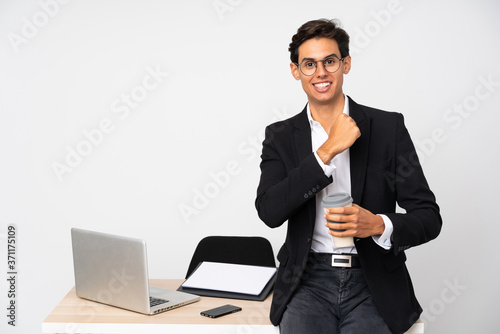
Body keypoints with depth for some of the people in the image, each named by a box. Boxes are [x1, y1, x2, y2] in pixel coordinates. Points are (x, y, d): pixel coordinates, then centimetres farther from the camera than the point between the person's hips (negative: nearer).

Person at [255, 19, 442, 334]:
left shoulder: (388, 127, 3)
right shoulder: (280, 136, 7)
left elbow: (429, 217, 1)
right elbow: (269, 212, -9)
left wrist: (378, 225, -20)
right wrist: (327, 151, -14)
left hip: (372, 285, 0)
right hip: (309, 281, 1)